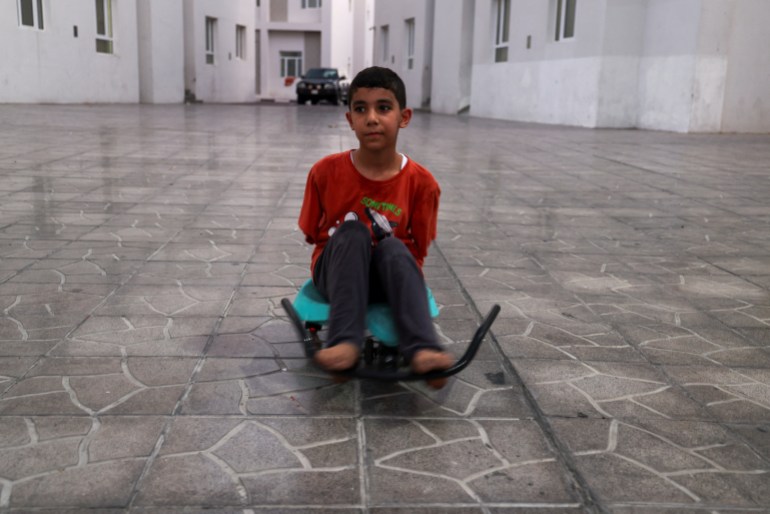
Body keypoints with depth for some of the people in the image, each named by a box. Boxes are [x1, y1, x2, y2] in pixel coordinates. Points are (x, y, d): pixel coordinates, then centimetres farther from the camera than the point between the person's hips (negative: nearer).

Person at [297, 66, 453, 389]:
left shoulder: (420, 182, -7)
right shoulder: (326, 172, -7)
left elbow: (417, 250, 2)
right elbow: (313, 234, 5)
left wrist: (385, 243, -11)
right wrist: (345, 239, -6)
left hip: (388, 276, 0)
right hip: (337, 270, 0)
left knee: (393, 247, -32)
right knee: (353, 232, -30)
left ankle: (421, 349, -48)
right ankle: (345, 342, -43)